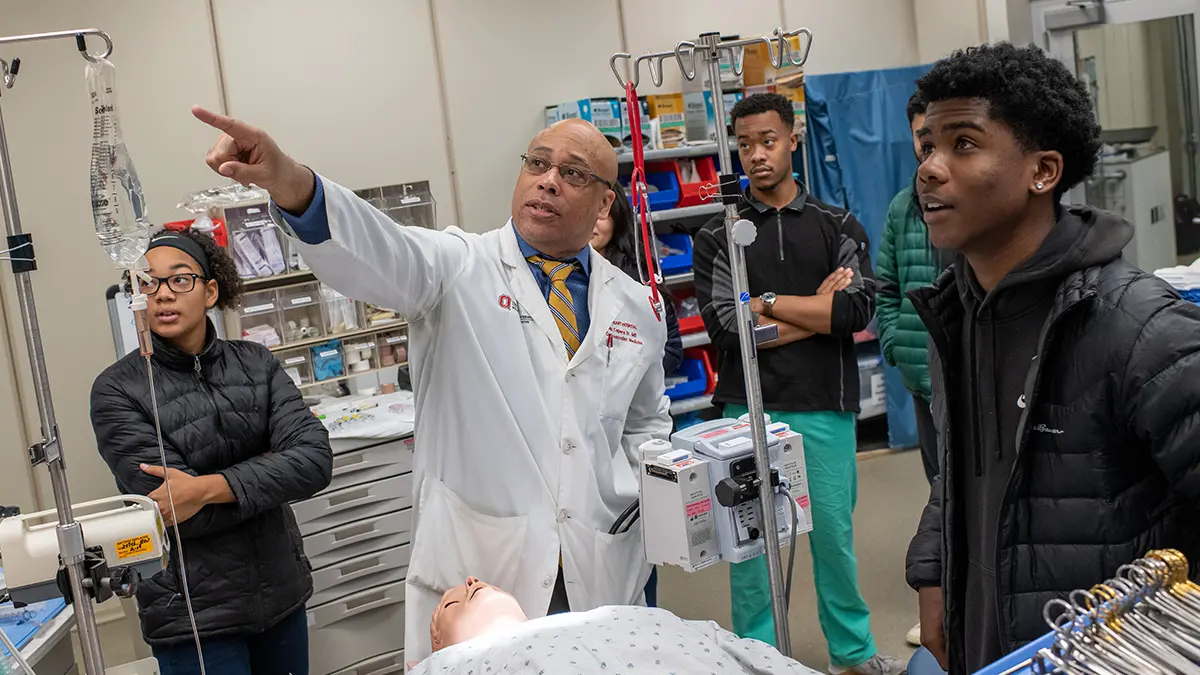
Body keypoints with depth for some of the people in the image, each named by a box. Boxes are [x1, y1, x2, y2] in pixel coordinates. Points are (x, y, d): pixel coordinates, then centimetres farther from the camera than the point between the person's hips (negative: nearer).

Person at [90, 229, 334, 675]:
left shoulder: (256, 363, 0)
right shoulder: (117, 391, -9)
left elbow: (315, 462, -14)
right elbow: (175, 512, -17)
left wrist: (209, 488, -23)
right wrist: (271, 473, -11)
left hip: (282, 596, 4)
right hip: (193, 616, -3)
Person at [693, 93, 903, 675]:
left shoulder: (838, 227, 7)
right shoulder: (718, 237, 4)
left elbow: (859, 308, -9)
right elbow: (724, 327, -9)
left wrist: (768, 304, -8)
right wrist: (818, 311, -6)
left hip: (824, 408, 1)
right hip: (748, 410, 0)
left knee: (834, 533, 11)